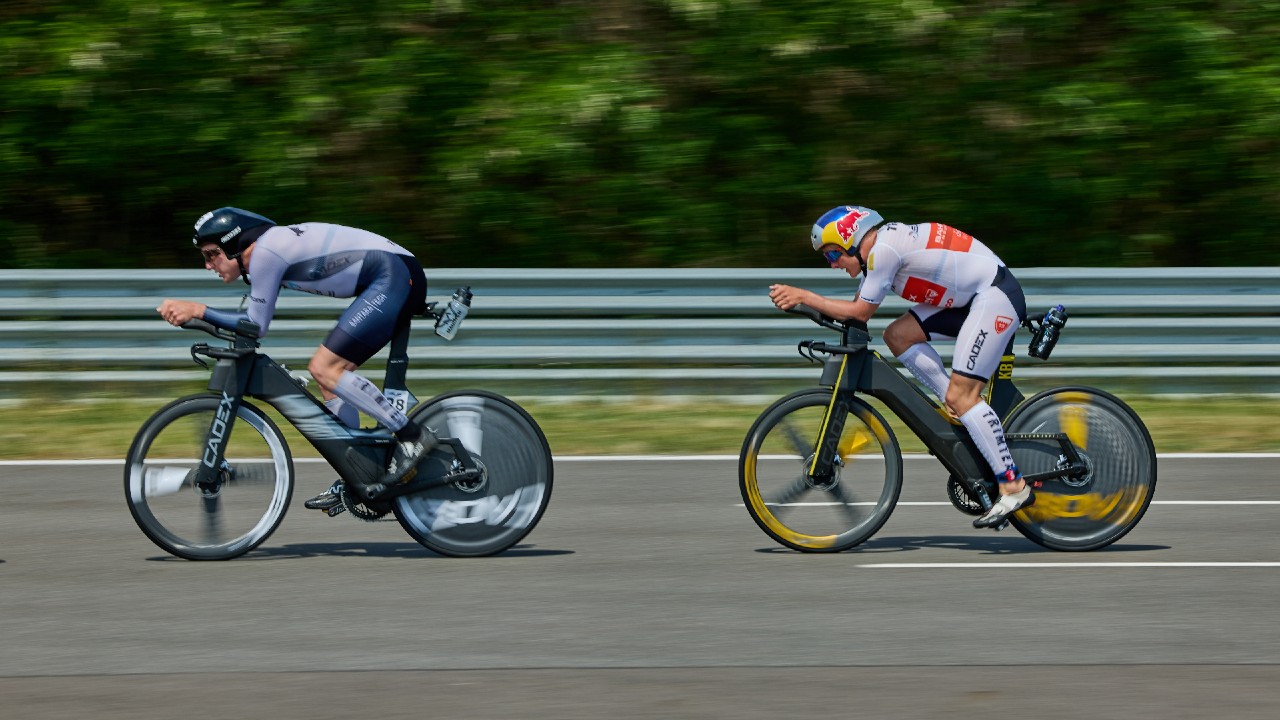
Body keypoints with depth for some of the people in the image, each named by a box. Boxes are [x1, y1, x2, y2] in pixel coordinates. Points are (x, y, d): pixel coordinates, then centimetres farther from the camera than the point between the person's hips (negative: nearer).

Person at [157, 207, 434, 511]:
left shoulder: (265, 252, -13)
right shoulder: (268, 249, 16)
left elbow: (256, 325, -10)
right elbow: (252, 322, 22)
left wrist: (198, 310, -10)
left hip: (395, 277, -10)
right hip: (399, 280, 10)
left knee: (324, 368, -14)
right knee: (330, 373, 11)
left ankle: (412, 437, -11)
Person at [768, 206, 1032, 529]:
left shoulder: (885, 248, -18)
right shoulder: (877, 248, 12)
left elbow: (861, 311, -16)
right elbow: (858, 307, 17)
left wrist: (804, 296, -13)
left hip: (996, 295, -10)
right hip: (971, 298, 10)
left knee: (961, 394, -15)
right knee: (898, 335, 3)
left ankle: (1014, 487, -15)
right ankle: (961, 411, 6)